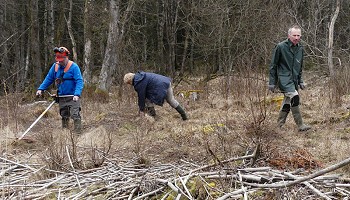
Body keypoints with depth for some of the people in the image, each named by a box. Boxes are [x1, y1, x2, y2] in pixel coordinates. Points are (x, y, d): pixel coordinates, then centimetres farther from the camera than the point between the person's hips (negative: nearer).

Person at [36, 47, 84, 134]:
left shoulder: (73, 67, -12)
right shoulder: (55, 66, 6)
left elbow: (79, 81, -17)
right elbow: (48, 79, 16)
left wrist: (77, 94, -30)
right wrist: (41, 89, 5)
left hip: (72, 98, -6)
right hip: (61, 98, 6)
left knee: (75, 116, -14)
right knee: (64, 117, 13)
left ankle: (78, 133, -14)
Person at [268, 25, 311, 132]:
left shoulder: (300, 49, 10)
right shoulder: (280, 47, -9)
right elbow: (273, 66, -4)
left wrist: (300, 81, 17)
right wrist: (272, 83, -5)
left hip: (294, 80, 7)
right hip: (283, 78, -7)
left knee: (287, 103, 11)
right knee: (294, 97, -24)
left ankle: (279, 126, 24)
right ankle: (300, 125, -21)